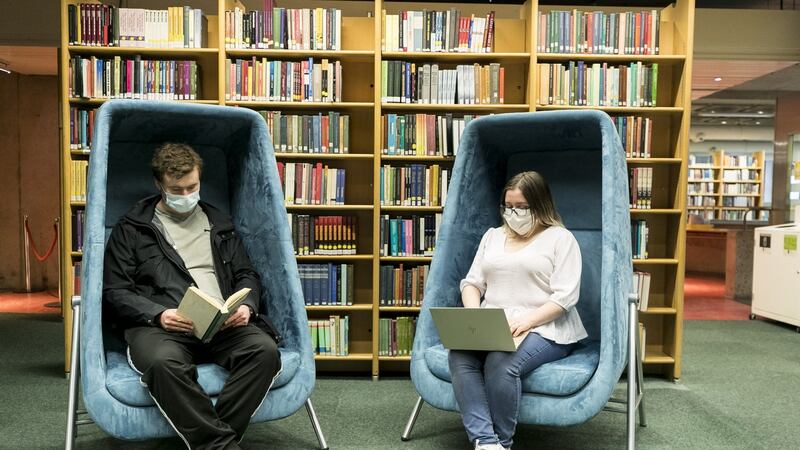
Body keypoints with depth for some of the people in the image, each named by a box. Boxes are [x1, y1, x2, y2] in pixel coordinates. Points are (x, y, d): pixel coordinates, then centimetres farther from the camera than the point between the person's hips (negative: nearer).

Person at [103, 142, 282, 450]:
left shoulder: (219, 224, 22)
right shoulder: (131, 228, 13)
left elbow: (246, 275, 22)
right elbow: (114, 291, 7)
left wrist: (246, 306, -2)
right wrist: (158, 314, -12)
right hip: (160, 325, -2)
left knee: (265, 350, -29)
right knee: (164, 363, -39)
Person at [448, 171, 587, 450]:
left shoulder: (561, 238, 3)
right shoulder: (492, 236, 20)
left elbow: (565, 296, -7)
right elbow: (471, 283, 15)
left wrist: (526, 321, -20)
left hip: (543, 328, -4)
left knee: (501, 363, -34)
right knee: (460, 356, -29)